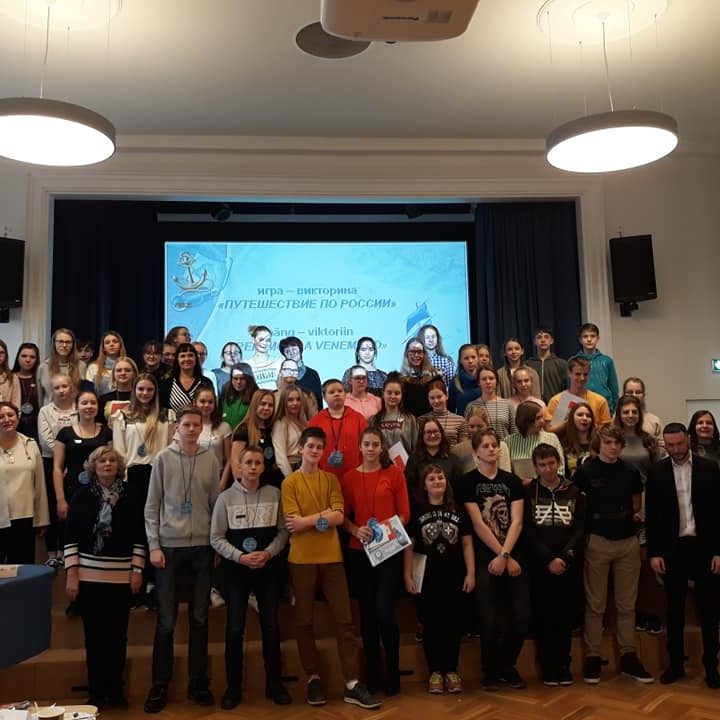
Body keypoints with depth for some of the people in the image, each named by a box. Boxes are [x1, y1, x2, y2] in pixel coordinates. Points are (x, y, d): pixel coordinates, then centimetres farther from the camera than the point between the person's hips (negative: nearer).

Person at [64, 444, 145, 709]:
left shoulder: (129, 498, 1)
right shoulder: (82, 496, -1)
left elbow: (139, 536, 4)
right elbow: (70, 536, -1)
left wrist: (137, 570, -1)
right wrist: (71, 574, -6)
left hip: (121, 577, 1)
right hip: (88, 576, -1)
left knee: (118, 635, 6)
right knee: (94, 635, 5)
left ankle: (116, 689, 20)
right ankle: (96, 692, 17)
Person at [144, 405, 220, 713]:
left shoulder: (210, 460, 3)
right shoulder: (163, 459, -1)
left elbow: (216, 503, 7)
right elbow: (151, 506, 0)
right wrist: (154, 545, -6)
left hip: (202, 546, 2)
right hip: (169, 545, -2)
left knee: (199, 618, 9)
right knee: (166, 620, 4)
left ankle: (198, 683, 20)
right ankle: (159, 686, 16)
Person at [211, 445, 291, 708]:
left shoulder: (274, 494, -2)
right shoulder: (226, 497, -5)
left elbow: (283, 531, 1)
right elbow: (216, 538, -3)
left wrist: (268, 553, -14)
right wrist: (240, 556, -14)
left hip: (269, 568, 1)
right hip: (236, 569, -1)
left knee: (271, 627, 8)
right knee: (234, 629, 5)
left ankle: (274, 684, 23)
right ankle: (233, 687, 21)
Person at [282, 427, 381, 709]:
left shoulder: (331, 480, 9)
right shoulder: (290, 482, 1)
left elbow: (339, 517, -4)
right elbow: (292, 524, -10)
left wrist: (307, 520, -11)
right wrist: (324, 516, -10)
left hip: (331, 557, 2)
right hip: (302, 559, -2)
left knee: (344, 619, 1)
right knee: (304, 621, 6)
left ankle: (352, 684, 5)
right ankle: (313, 678, 19)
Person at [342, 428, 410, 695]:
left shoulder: (394, 472, -1)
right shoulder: (349, 477, 4)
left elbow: (404, 513, -1)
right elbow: (343, 516, 6)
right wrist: (356, 530, -12)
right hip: (359, 552, 2)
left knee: (384, 611, -9)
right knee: (366, 612, 9)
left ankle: (393, 672, 10)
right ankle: (372, 672, 22)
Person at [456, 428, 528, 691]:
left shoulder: (512, 481, 9)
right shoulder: (469, 482, -1)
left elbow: (516, 522, -1)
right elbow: (478, 524, -7)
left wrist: (504, 555, -13)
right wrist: (503, 556, -10)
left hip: (513, 556, 3)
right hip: (484, 558, -3)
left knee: (522, 617, 0)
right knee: (490, 620, -4)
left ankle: (507, 666, 24)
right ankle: (490, 671, 19)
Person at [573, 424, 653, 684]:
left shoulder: (630, 472, 3)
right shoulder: (585, 471, -7)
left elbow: (636, 504, 17)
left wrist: (624, 515, 5)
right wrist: (594, 518, -4)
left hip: (628, 541, 3)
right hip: (597, 542, -3)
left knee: (627, 604, 11)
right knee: (595, 604, 4)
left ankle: (629, 656, 21)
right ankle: (592, 657, 13)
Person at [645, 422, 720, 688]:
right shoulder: (656, 472, 0)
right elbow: (651, 515, 1)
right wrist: (654, 553, -4)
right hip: (672, 548, 1)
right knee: (674, 609, 9)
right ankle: (676, 663, 20)